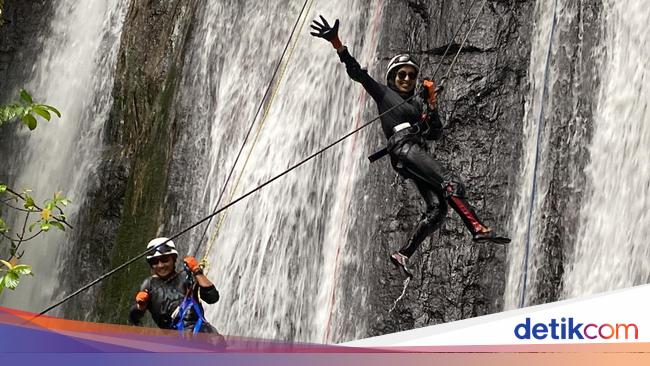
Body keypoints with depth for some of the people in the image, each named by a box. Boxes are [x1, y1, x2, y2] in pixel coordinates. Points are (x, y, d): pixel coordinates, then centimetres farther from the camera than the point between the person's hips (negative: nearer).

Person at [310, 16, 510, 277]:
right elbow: (356, 72, 7)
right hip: (403, 148, -7)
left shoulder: (417, 103, 30)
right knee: (452, 183, -24)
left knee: (438, 209, -10)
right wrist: (336, 43, -3)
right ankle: (478, 228, -36)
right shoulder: (383, 93, 15)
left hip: (418, 153, 7)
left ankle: (404, 254, -10)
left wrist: (430, 105, 11)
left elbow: (436, 134, 22)